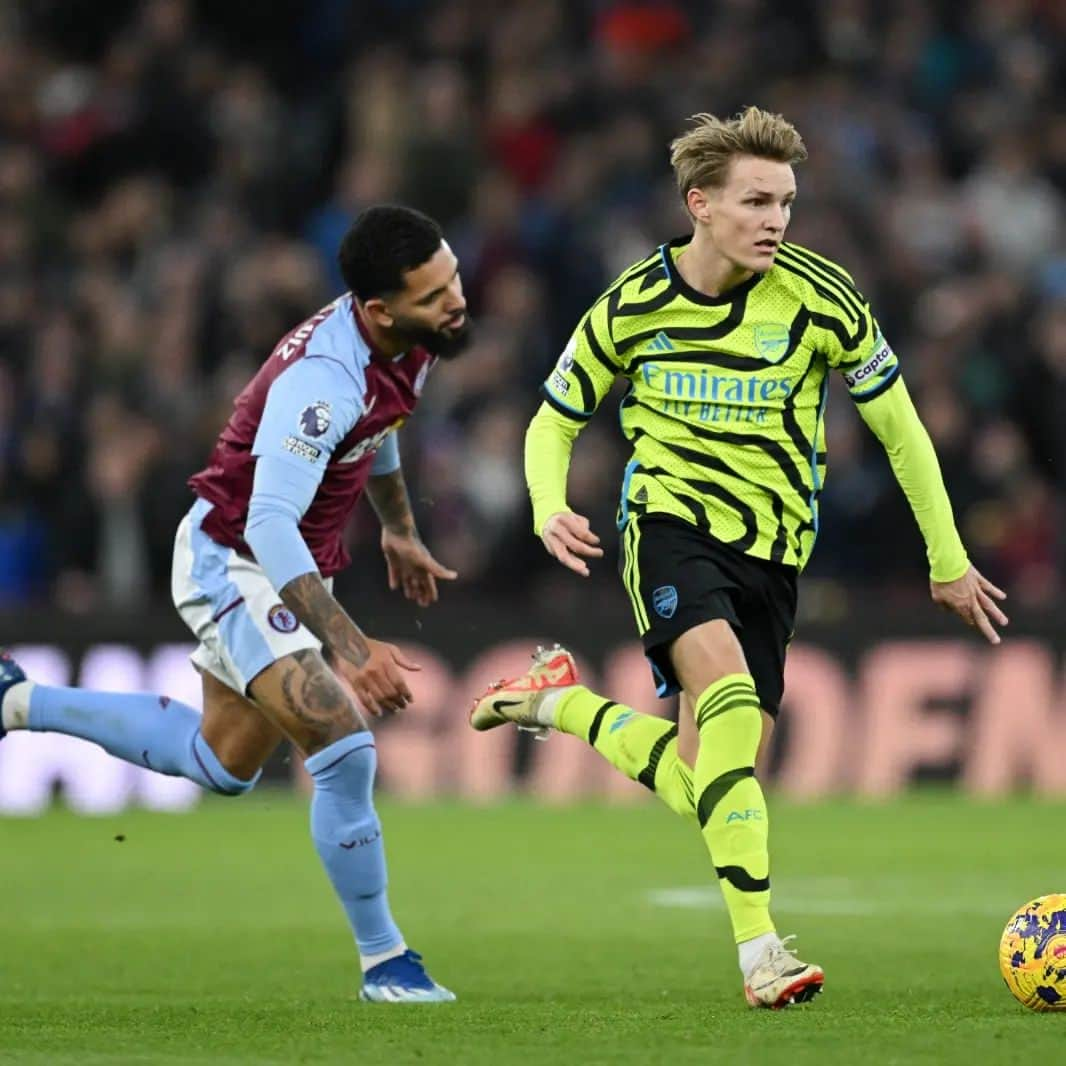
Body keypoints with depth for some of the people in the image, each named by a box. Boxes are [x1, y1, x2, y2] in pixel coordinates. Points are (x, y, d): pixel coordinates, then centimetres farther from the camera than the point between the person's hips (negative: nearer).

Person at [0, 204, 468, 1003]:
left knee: (222, 765, 24)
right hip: (232, 563, -10)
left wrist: (401, 529, 30)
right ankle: (384, 962, -7)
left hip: (295, 568, 10)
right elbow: (268, 525, -42)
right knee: (345, 749, -21)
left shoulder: (409, 344, -7)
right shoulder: (321, 379, -35)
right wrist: (349, 647, -48)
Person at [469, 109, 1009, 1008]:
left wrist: (948, 561, 6)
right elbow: (554, 421, 7)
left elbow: (897, 424, 3)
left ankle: (560, 702, 26)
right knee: (730, 695, -31)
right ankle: (759, 949, -32)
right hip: (672, 519, -2)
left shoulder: (820, 297, -8)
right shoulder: (634, 306, -6)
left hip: (773, 546, 3)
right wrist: (550, 508, -15)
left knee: (708, 786, -1)